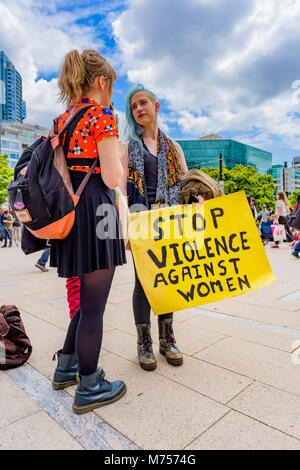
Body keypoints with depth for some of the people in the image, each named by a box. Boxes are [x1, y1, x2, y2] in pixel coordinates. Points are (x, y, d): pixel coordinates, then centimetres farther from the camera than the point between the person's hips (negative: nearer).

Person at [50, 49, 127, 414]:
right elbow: (113, 179, -15)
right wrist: (120, 157, 6)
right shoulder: (102, 115, -7)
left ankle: (66, 367, 36)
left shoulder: (63, 117, 18)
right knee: (93, 304, 2)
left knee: (88, 298, 21)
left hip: (69, 209, 9)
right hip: (95, 210, -9)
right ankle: (89, 389, 21)